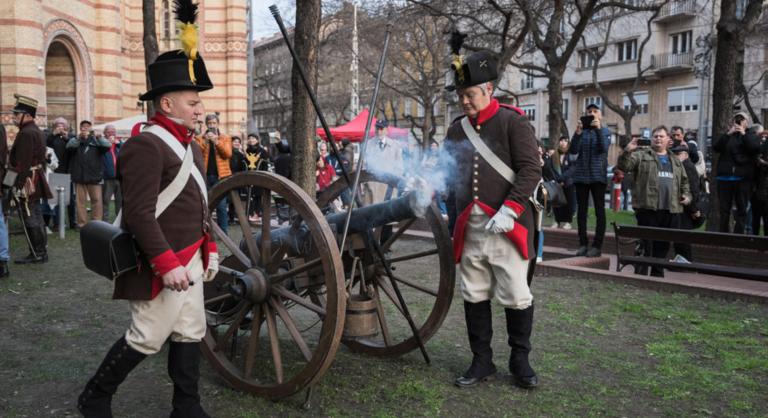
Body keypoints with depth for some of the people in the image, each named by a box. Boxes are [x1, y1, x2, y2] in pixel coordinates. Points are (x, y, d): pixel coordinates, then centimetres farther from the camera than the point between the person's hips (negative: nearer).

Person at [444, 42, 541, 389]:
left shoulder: (514, 122, -3)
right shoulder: (457, 129, 13)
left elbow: (531, 170, -10)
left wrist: (510, 209, -20)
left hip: (505, 227, -5)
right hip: (469, 229, 5)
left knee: (516, 296, 3)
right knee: (474, 297, 10)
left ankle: (520, 361, 22)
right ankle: (482, 362, 24)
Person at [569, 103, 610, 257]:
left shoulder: (605, 131, 7)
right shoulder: (581, 131, 9)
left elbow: (604, 148, -13)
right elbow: (573, 150, -5)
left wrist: (598, 129, -24)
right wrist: (578, 132, -19)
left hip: (597, 175, -2)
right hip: (581, 175, 2)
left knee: (599, 211, -3)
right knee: (582, 211, 3)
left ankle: (597, 246, -2)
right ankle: (583, 244, 7)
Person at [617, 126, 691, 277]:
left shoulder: (675, 161, 22)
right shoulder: (641, 155, 4)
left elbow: (684, 181, 30)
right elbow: (623, 166, -11)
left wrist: (687, 194, 13)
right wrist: (627, 151, -27)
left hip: (671, 210, 5)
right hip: (648, 208, -5)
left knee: (663, 245, 12)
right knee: (646, 244, -6)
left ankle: (657, 274, 23)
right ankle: (640, 275, 0)